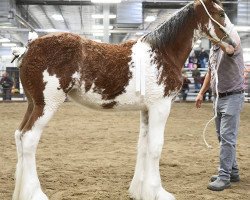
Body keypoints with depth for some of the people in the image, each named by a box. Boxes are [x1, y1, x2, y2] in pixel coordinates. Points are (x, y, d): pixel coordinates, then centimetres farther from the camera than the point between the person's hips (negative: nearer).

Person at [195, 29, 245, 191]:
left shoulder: (231, 44, -14)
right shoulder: (213, 49, 12)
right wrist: (201, 93, 20)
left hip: (232, 97, -9)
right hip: (219, 97, 9)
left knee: (227, 137, -9)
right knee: (223, 137, 14)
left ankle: (224, 177, -4)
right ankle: (233, 172, 25)